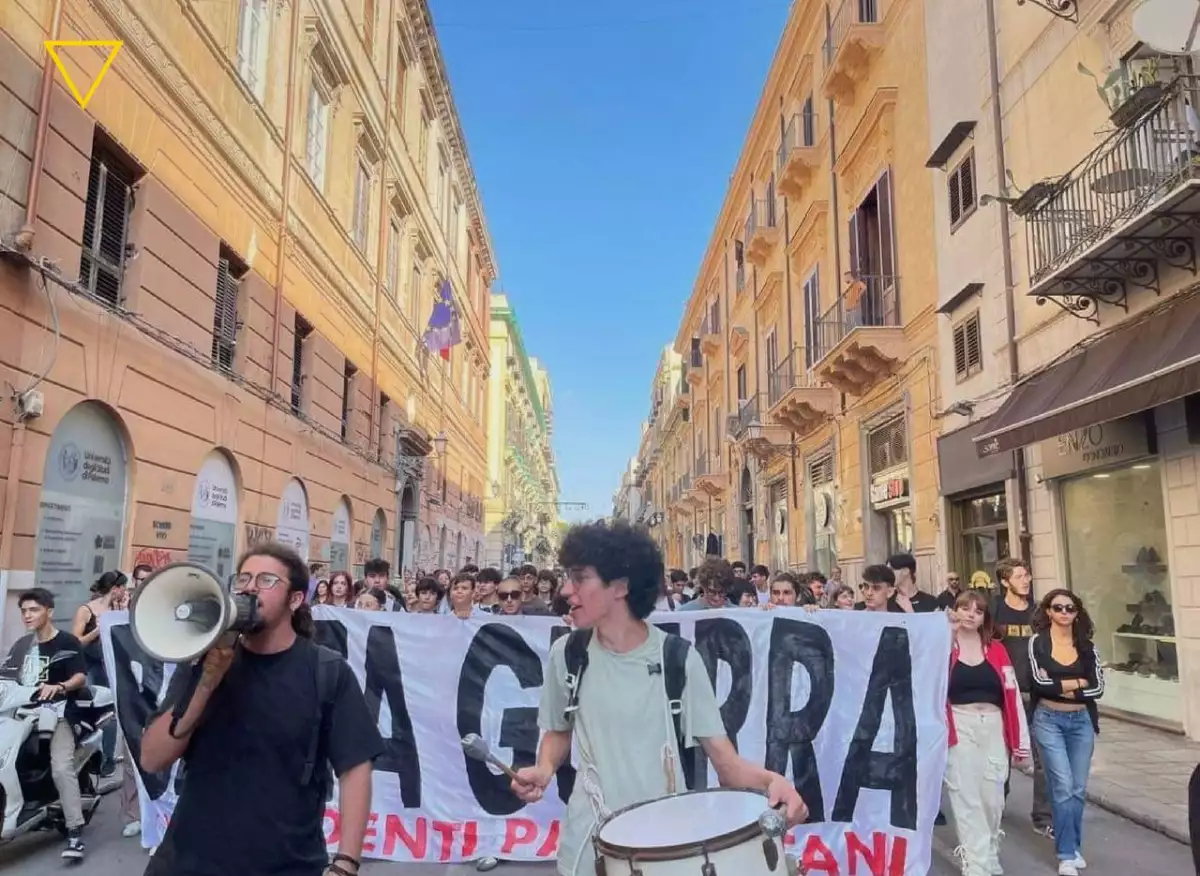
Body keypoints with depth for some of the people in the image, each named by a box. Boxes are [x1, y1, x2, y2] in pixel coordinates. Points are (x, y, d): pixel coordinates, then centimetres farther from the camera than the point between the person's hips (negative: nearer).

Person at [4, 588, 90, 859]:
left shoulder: (67, 642, -2)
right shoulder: (21, 645, 19)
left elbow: (81, 677, -12)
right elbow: (8, 676, 14)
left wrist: (58, 687, -30)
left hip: (57, 712, -6)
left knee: (62, 768, -20)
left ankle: (75, 832, -21)